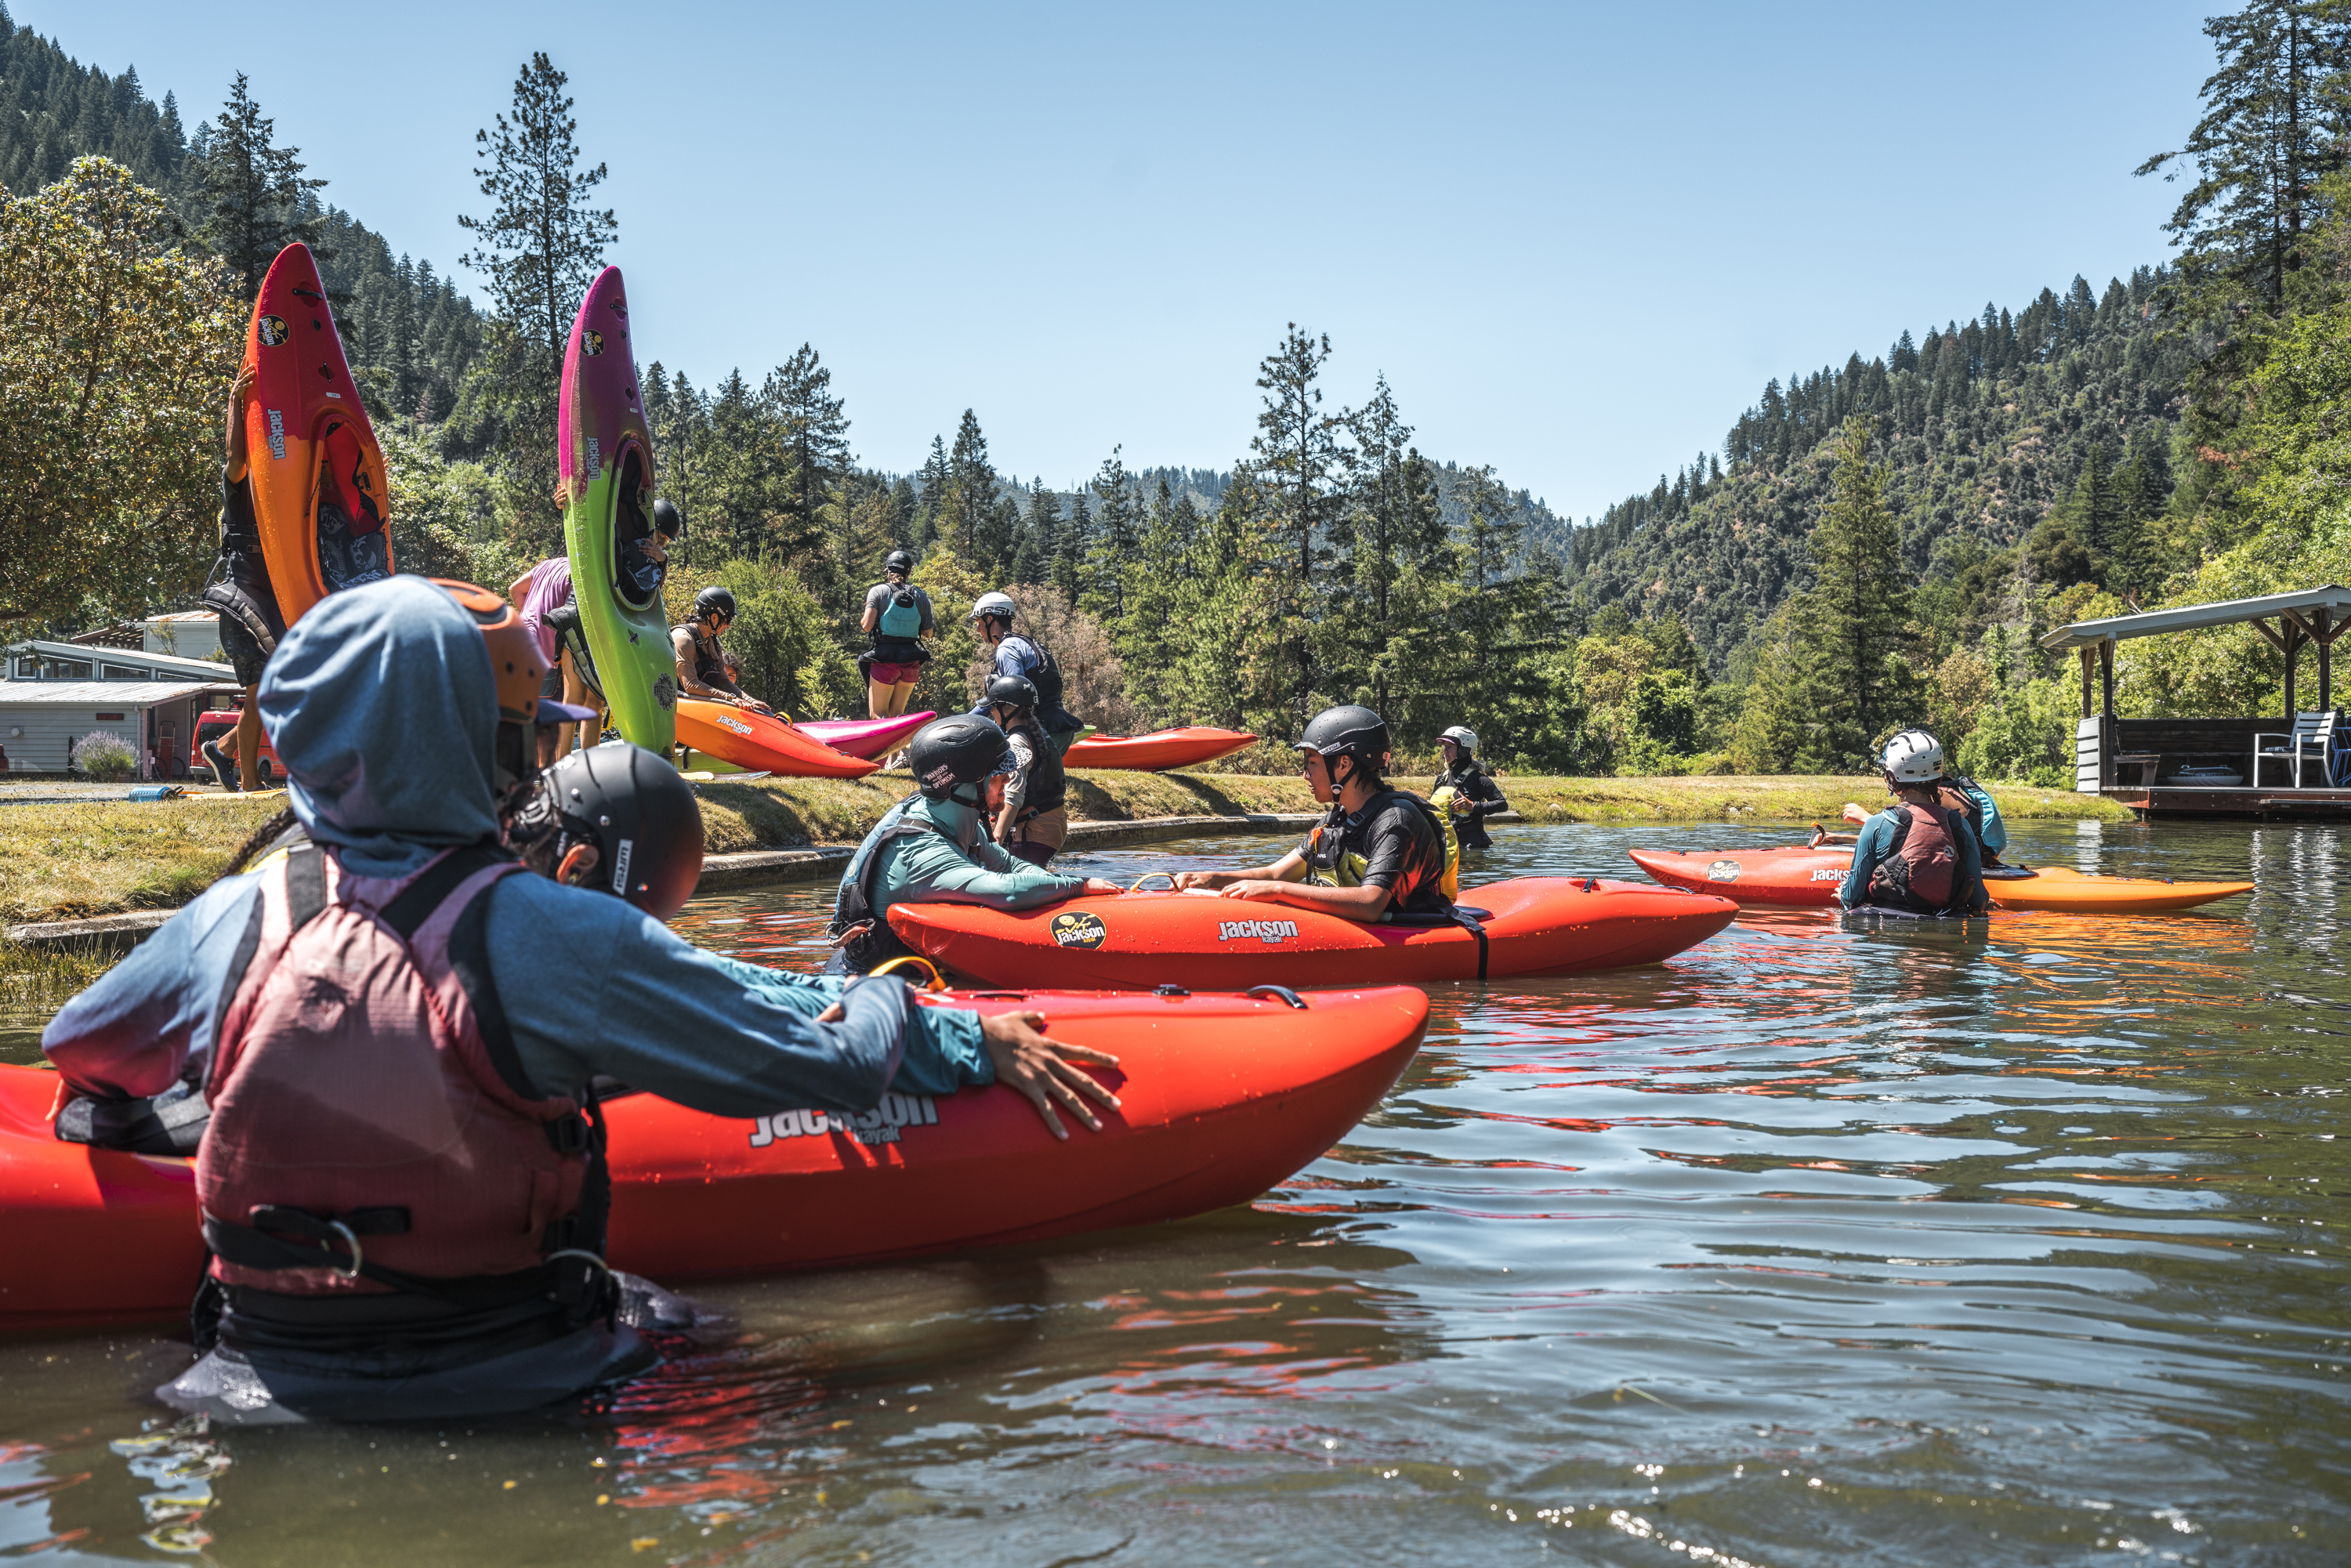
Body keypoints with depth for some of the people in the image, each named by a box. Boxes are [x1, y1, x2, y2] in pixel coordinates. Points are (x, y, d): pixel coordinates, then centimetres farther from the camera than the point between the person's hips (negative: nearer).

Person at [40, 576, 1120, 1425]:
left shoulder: (231, 922, -5)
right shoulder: (554, 937, -18)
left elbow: (81, 1056, 16)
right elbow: (822, 1064, -13)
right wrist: (969, 1041, 7)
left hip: (264, 1390, 4)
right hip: (505, 1397, -3)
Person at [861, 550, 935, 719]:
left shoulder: (878, 591, -3)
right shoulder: (920, 596, 5)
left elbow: (867, 625, -12)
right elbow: (927, 633, 8)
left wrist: (863, 622, 11)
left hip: (885, 661, -3)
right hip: (911, 663, 3)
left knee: (877, 715, 3)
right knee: (896, 715, 14)